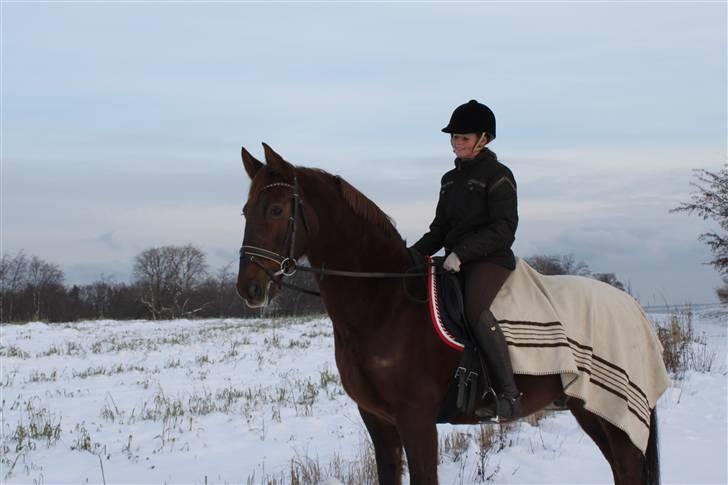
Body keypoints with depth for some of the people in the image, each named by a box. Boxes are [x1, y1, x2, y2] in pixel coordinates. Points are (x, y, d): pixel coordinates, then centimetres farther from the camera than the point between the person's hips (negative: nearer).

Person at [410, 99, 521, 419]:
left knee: (476, 309, -33)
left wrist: (461, 253, -21)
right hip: (455, 263, 9)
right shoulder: (450, 179, 19)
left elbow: (503, 230, -13)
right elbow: (439, 230, 22)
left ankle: (508, 395, -34)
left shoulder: (498, 176, -4)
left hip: (491, 260, -9)